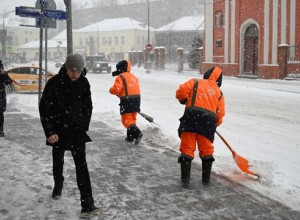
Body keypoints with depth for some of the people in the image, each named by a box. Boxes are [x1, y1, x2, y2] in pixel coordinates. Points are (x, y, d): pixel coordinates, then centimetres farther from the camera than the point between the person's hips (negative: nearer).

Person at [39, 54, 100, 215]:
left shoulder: (84, 83, -5)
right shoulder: (54, 83, -14)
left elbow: (88, 106, 9)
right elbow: (44, 108, -10)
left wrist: (84, 126, 3)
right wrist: (50, 132, -13)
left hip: (77, 131, 1)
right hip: (58, 130, 0)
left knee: (81, 165, -7)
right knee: (58, 161, 18)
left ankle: (87, 204, -8)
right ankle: (58, 186, 47)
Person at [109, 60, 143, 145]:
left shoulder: (120, 77, -9)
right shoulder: (133, 76, 17)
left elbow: (116, 89, -17)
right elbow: (135, 89, 16)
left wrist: (111, 90, 4)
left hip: (127, 101, -8)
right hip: (136, 99, 8)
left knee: (126, 120, -3)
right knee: (132, 118, 17)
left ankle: (137, 133, -21)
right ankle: (130, 136, 23)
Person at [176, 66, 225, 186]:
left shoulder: (195, 82, 13)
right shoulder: (219, 92, 20)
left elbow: (181, 91, -2)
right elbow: (220, 114, 12)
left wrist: (184, 100, 18)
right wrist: (214, 125, 28)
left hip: (192, 115, -2)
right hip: (209, 120, 2)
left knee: (187, 148, 4)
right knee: (206, 150, 16)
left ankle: (185, 178, 2)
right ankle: (206, 178, 22)